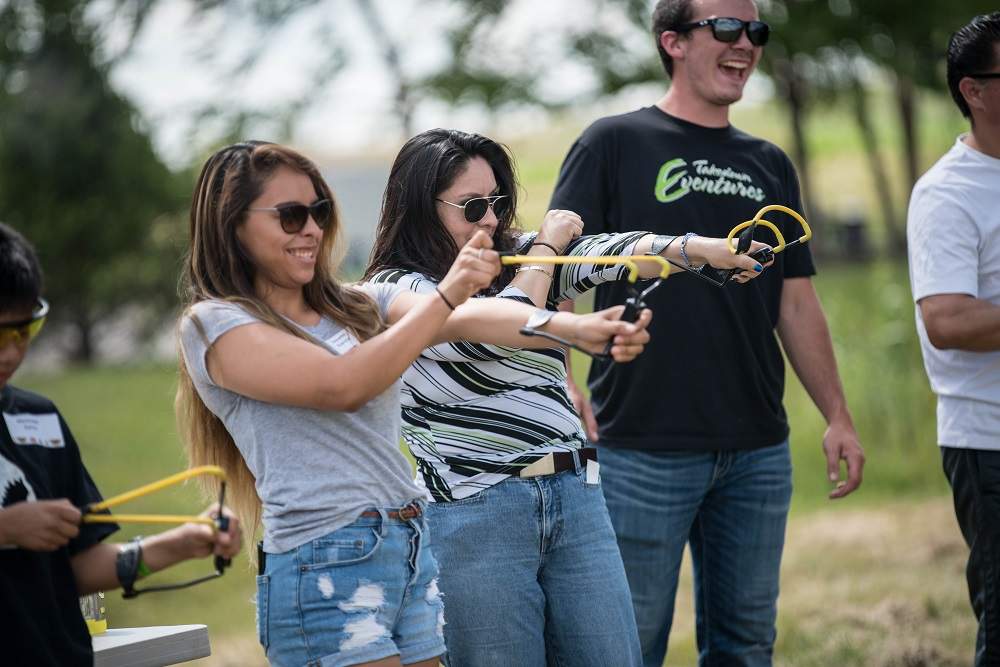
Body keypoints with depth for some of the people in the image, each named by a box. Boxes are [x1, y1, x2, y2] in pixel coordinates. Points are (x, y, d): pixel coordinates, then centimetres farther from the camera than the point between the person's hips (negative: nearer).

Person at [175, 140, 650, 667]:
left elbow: (466, 319, -1)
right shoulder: (214, 325, -2)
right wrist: (444, 297, -18)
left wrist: (572, 326, -17)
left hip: (414, 552, 6)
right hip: (326, 567, -6)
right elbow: (340, 386, -15)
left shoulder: (357, 304, 16)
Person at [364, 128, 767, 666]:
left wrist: (700, 249, -22)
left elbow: (603, 255, -4)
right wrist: (547, 244, -1)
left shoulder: (519, 258, 13)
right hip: (472, 516, -5)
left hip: (577, 499, 6)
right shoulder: (393, 289, -4)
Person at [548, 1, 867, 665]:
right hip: (642, 450, -5)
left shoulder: (770, 166, 15)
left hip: (759, 452, 5)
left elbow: (798, 303, 17)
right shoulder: (615, 144, 0)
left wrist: (838, 416, 11)